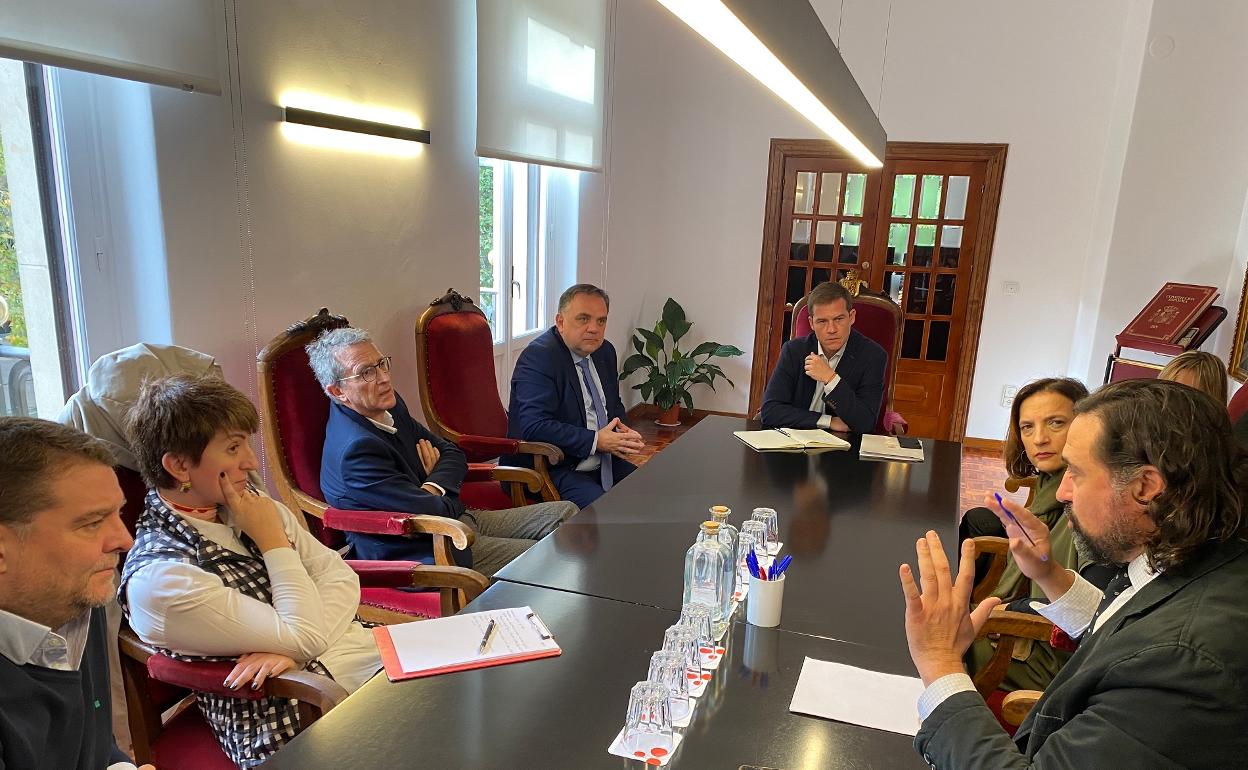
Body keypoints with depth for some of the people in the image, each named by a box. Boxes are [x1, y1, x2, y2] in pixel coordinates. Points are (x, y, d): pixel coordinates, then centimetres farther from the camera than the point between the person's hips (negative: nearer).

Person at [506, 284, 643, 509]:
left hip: (603, 463, 9)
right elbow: (534, 427, -26)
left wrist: (623, 433, -1)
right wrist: (595, 441, -24)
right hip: (550, 471, -8)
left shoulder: (605, 351, 10)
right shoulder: (537, 357, -16)